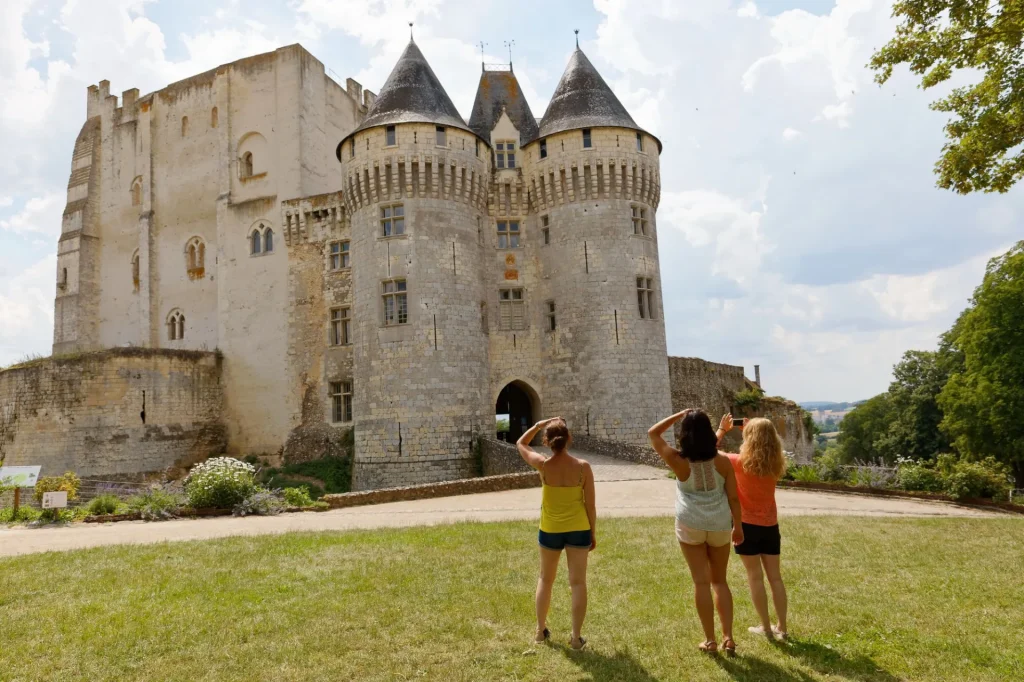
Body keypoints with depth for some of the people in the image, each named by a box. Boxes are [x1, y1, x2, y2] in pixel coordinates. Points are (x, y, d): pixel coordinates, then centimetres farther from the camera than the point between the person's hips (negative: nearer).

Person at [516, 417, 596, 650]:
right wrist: (593, 533, 5)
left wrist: (540, 424, 0)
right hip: (578, 529, 0)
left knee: (545, 579, 20)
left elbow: (520, 444, 4)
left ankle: (541, 630, 30)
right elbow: (590, 505, -7)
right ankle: (576, 637, 12)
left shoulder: (543, 465, -15)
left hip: (550, 530, 1)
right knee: (578, 582, 9)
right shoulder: (583, 467, -14)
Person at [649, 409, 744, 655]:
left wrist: (679, 415, -2)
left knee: (701, 582, 6)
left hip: (690, 525, -2)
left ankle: (710, 640, 12)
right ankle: (728, 637, 14)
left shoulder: (678, 461, -12)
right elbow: (733, 497, -2)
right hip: (719, 525, 2)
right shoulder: (722, 461, -7)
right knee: (720, 581, 16)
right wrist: (738, 526, 10)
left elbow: (653, 434, -1)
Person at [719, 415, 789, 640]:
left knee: (755, 577, 5)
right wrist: (751, 430, 12)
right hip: (770, 525, 4)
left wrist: (722, 430, 6)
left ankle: (766, 627, 11)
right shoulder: (776, 464, -4)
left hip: (747, 525, -4)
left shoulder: (741, 463, -17)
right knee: (775, 577, 12)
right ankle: (782, 627, 19)